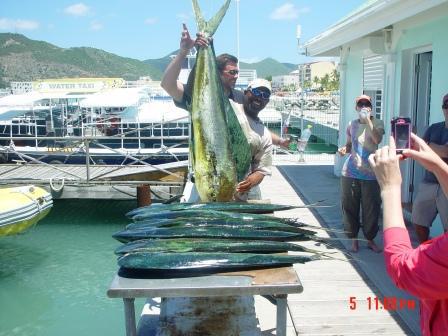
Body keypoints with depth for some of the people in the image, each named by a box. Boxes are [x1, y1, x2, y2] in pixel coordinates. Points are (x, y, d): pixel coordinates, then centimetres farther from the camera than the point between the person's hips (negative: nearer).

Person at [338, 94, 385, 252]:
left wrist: (368, 119, -23)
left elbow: (377, 140, -23)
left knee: (371, 209, 3)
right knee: (350, 207, 6)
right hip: (350, 173, 3)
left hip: (370, 175, -2)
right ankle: (354, 239, 21)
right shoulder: (352, 124, 7)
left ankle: (370, 240, 22)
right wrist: (344, 149, -3)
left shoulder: (377, 123, -3)